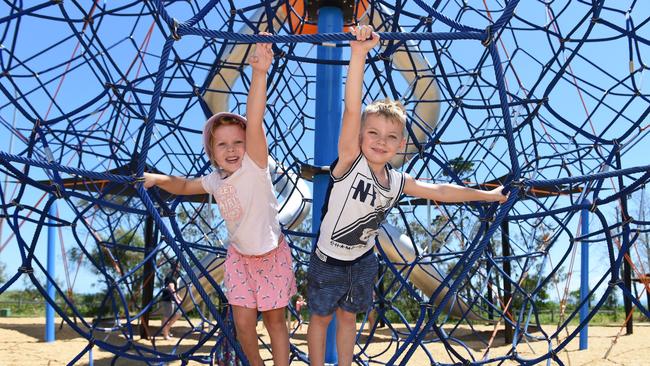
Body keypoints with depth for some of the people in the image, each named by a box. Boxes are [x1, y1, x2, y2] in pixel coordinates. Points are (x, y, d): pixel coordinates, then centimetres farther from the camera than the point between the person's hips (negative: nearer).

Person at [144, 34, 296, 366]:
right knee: (243, 323, 2)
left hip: (272, 255, -4)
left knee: (275, 320, 8)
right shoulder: (216, 180, -6)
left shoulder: (255, 167, -23)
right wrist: (159, 179, -2)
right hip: (239, 257, 4)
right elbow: (185, 186, 16)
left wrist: (259, 73, -52)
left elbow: (254, 122, -38)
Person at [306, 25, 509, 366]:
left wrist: (487, 194, 16)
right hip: (328, 261, -5)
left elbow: (439, 190, 8)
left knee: (348, 316, 21)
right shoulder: (349, 161, -25)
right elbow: (352, 110, -40)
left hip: (363, 261, 5)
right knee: (320, 318, 13)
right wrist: (359, 53, -52)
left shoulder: (398, 182, -9)